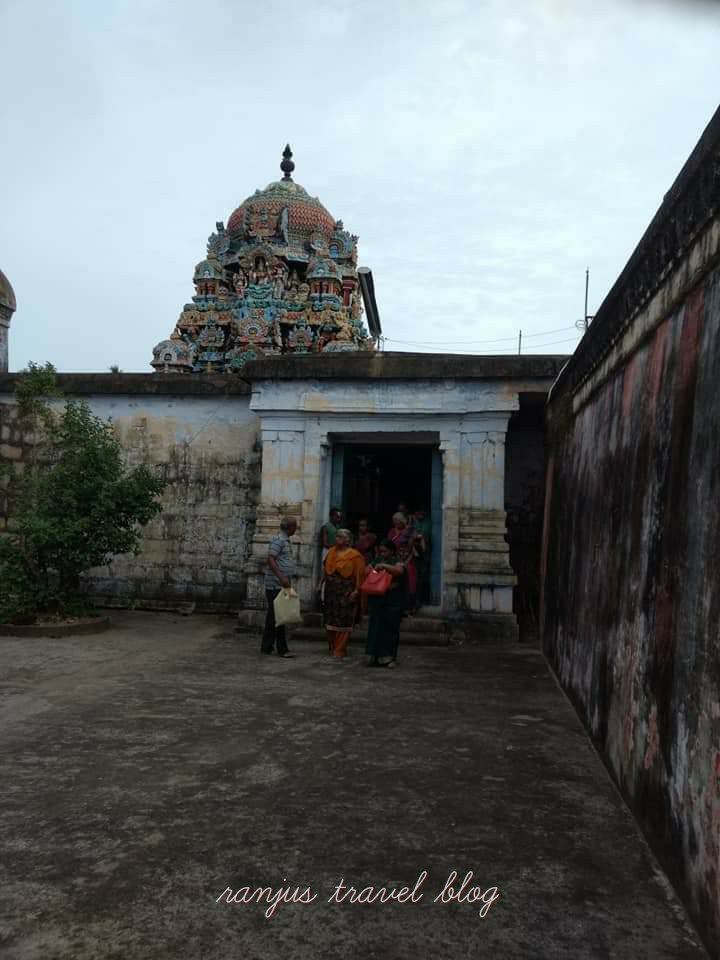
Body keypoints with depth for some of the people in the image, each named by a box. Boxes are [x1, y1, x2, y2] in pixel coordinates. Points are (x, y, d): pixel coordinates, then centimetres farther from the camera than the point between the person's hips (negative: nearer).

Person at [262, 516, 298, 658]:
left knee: (273, 615, 14)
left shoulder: (286, 540, 16)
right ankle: (282, 649, -1)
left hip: (282, 585, 10)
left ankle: (266, 646, 21)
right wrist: (281, 577, -27)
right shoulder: (278, 540, -13)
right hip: (276, 584, -10)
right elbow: (270, 559, -21)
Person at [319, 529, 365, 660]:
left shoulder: (355, 555, -9)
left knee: (343, 623, -2)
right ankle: (332, 649, 24)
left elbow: (360, 574, -12)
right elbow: (325, 568, 18)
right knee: (330, 621, 11)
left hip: (346, 594, -6)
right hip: (331, 591, 6)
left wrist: (356, 590, -17)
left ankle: (339, 651, 5)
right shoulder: (331, 551, 10)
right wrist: (321, 583, 15)